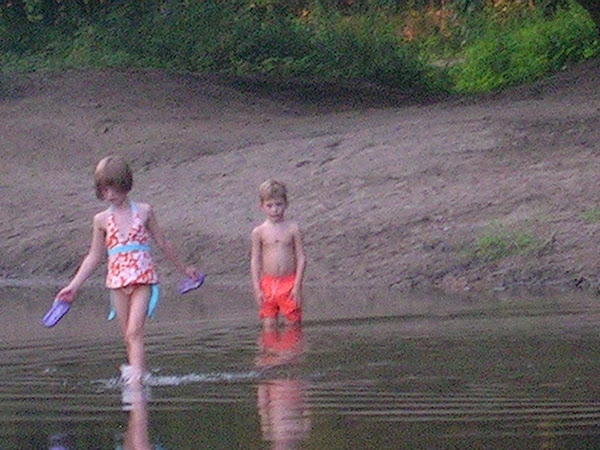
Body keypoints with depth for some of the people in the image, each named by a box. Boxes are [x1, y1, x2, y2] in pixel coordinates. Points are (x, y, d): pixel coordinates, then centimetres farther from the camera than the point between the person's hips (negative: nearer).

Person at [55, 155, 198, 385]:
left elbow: (163, 244, 14)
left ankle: (136, 377, -25)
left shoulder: (143, 212, 2)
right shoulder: (102, 220, 7)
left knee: (134, 331, -16)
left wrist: (183, 269, 23)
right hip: (117, 281, 3)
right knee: (127, 336, 5)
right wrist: (73, 286, 8)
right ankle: (138, 379, 14)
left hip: (143, 280, -3)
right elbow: (94, 257, 13)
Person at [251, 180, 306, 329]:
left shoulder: (293, 229, -2)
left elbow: (301, 258, -1)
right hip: (268, 283, 1)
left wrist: (297, 286, -7)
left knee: (293, 324, 3)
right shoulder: (259, 232, 0)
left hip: (289, 283, -1)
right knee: (269, 326, 1)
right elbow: (255, 261, 3)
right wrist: (257, 289, -3)